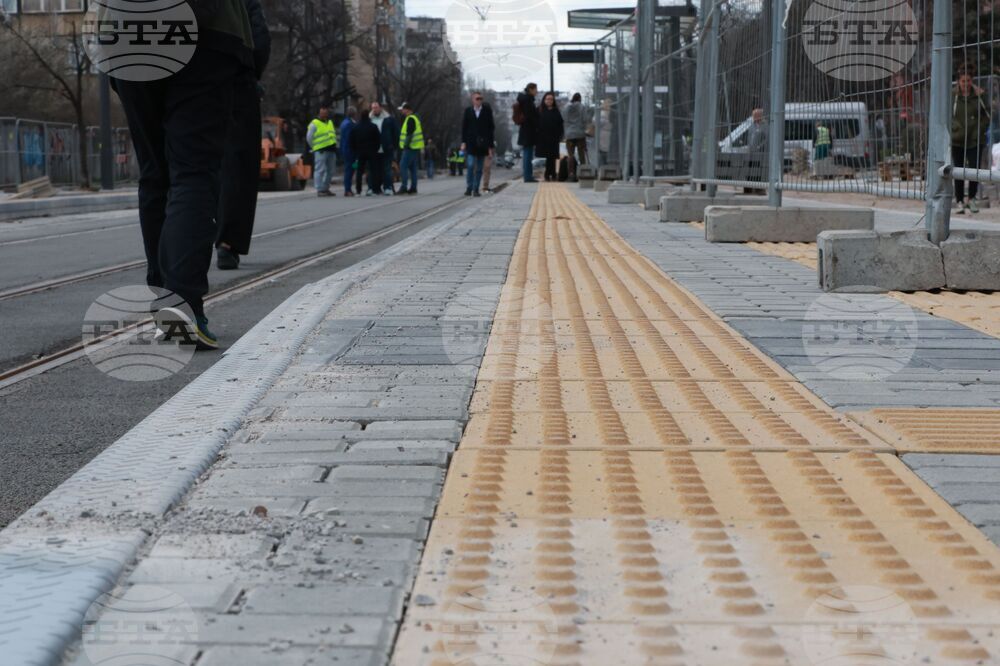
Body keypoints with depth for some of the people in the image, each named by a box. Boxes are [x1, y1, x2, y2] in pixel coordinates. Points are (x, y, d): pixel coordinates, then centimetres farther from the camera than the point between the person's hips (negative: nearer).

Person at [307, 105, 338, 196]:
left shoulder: (330, 122, 19)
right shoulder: (314, 124, -3)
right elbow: (309, 138, -4)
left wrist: (334, 146, 14)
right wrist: (316, 147, -1)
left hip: (331, 150, 7)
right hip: (321, 151, -7)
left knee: (330, 171, 9)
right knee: (320, 170, -9)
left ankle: (326, 188, 17)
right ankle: (320, 190, -9)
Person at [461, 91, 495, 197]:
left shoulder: (487, 111, 3)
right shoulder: (468, 111, 5)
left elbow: (491, 127, 5)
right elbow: (464, 127, 7)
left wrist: (490, 144, 0)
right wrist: (463, 142, 0)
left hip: (482, 143, 1)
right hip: (471, 143, -1)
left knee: (479, 168, 4)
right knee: (471, 165, -11)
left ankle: (476, 189, 10)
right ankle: (469, 188, -4)